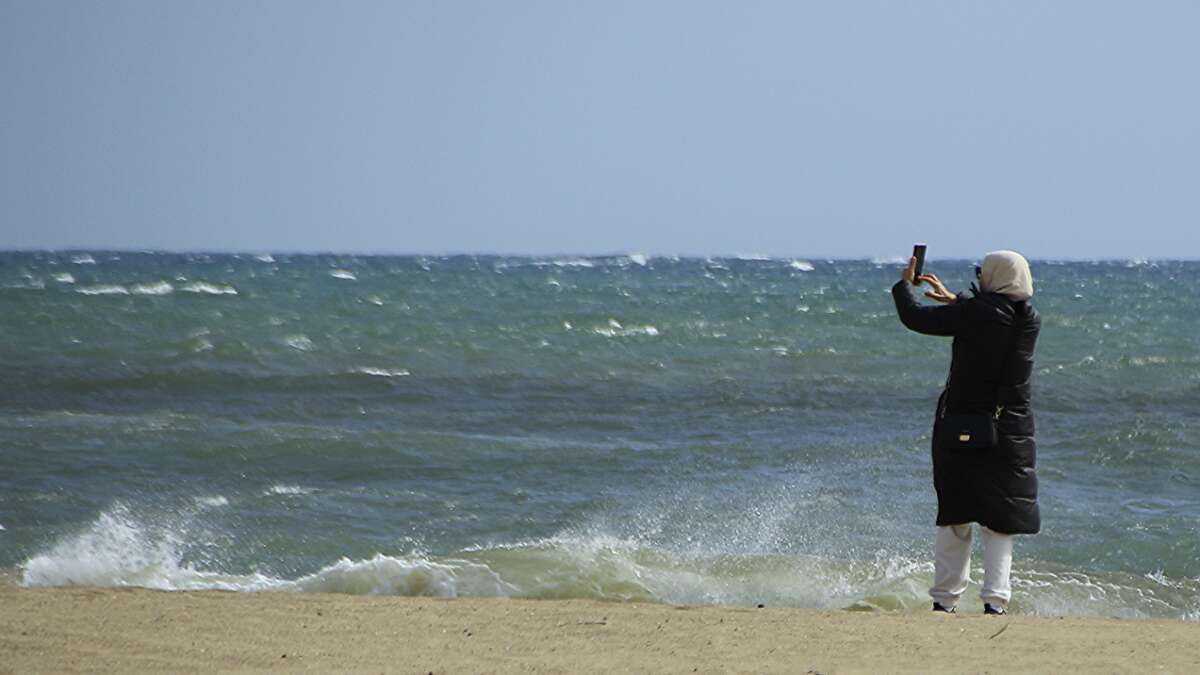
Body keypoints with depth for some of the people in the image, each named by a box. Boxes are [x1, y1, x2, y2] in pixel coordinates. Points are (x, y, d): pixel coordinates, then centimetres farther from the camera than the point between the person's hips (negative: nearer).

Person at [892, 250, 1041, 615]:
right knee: (1000, 522, 7)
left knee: (954, 517, 8)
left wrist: (905, 284, 11)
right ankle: (995, 600, -4)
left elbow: (915, 317, -8)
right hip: (1012, 431, 3)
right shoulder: (1030, 320, 2)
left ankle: (944, 600, 9)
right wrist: (952, 298, 33)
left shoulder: (974, 313, -14)